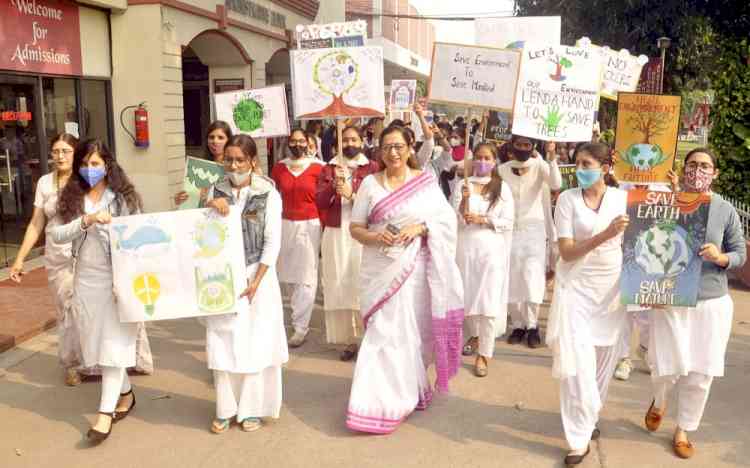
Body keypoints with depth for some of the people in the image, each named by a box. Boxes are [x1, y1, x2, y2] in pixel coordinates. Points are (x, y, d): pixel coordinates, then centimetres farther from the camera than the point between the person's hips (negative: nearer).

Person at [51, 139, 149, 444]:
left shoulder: (123, 197, -4)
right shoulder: (71, 197, 5)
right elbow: (57, 235, -5)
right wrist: (86, 220, -21)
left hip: (116, 279, -4)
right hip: (85, 280, 5)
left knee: (113, 343, -3)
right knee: (95, 341, 12)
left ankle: (105, 412, 2)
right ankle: (126, 393, 31)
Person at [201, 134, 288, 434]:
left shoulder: (268, 193, -3)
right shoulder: (216, 192, 6)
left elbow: (272, 242, -6)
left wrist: (255, 282, -11)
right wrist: (209, 207, -12)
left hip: (257, 275, -2)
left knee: (255, 341, 4)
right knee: (223, 342, 3)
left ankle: (252, 408, 17)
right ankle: (225, 409, 15)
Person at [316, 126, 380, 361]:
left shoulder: (373, 168, 3)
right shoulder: (329, 168, 12)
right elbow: (319, 201, 3)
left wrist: (351, 193, -17)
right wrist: (333, 185, -12)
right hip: (335, 234, 3)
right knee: (339, 286, 2)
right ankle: (349, 339, 10)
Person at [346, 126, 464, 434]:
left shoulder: (426, 182, 3)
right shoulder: (369, 183, 4)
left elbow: (446, 221, 2)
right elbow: (355, 228, 4)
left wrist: (420, 228, -15)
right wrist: (375, 237, -15)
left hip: (414, 269, 0)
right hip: (380, 270, 1)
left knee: (413, 330, 7)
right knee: (382, 332, 2)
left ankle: (409, 390, 28)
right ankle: (380, 403, 14)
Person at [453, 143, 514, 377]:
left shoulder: (502, 188, 1)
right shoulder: (463, 186, 2)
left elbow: (508, 222, -2)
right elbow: (456, 221, -3)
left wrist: (482, 220, -13)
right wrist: (464, 200, -18)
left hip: (491, 249, -2)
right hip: (466, 248, 2)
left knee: (489, 300, -4)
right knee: (468, 296, 14)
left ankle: (484, 353, 3)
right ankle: (476, 335, 40)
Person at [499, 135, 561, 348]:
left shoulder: (540, 166, -4)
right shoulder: (502, 169, 2)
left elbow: (556, 184, -21)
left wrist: (552, 159, -30)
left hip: (534, 229, -2)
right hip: (510, 230, 2)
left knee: (532, 278, -11)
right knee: (512, 281, 4)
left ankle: (532, 325, 6)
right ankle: (518, 325, 19)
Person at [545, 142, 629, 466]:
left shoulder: (623, 198, -1)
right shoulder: (567, 199, -6)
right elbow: (566, 252, -14)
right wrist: (604, 235, -24)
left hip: (612, 289, 2)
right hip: (576, 287, -2)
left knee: (603, 359, 13)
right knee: (576, 361, -6)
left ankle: (587, 419, 35)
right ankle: (580, 438, 4)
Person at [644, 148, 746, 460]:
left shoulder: (726, 211, -1)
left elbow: (740, 254, 4)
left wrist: (720, 257, -18)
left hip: (712, 303, 1)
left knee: (701, 374, 7)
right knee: (667, 368, 3)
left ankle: (684, 431, 29)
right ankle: (659, 403, 39)